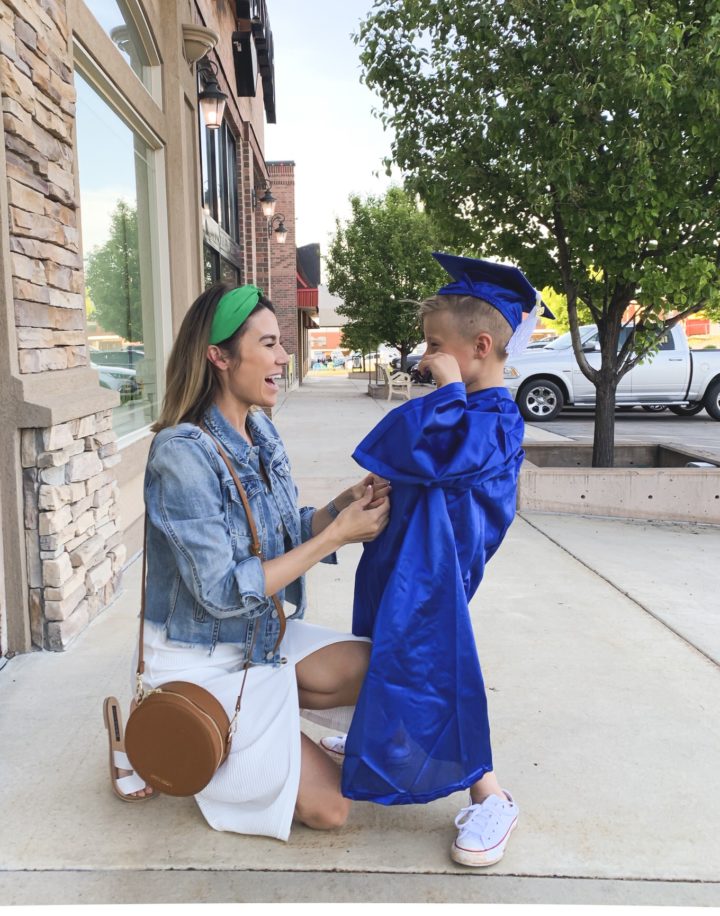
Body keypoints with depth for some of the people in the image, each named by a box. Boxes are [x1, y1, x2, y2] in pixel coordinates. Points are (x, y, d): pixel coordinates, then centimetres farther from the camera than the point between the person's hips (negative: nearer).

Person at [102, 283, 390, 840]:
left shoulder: (261, 432, 0)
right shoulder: (182, 453, -25)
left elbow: (285, 536, 5)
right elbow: (222, 593, -26)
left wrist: (346, 503, -14)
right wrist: (336, 535, -25)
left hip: (266, 639, 7)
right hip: (201, 664, -7)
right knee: (328, 806, -4)